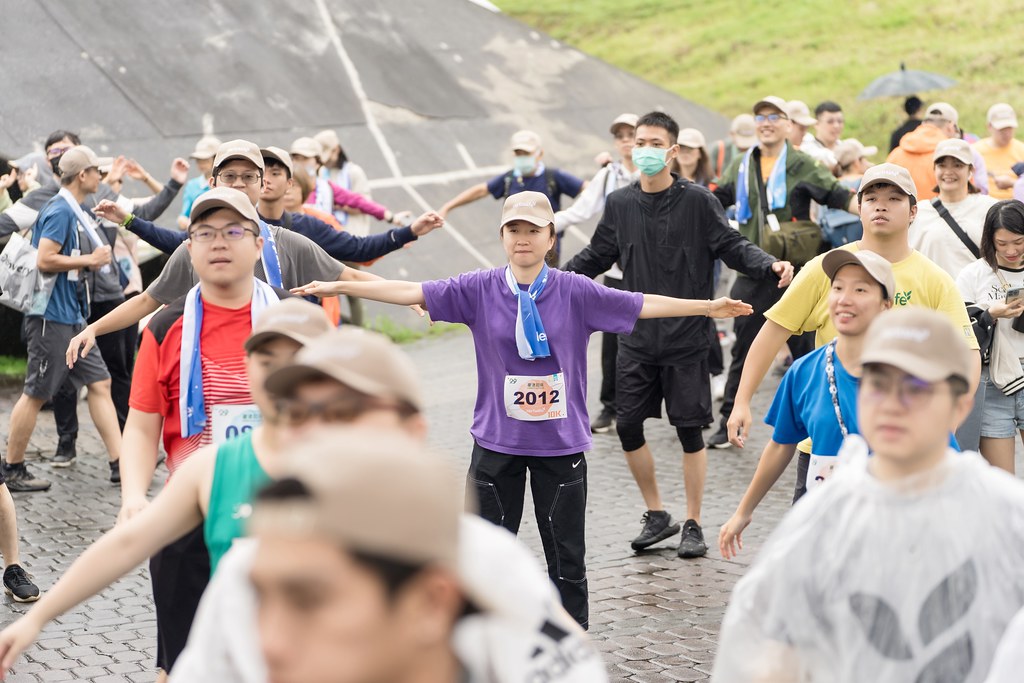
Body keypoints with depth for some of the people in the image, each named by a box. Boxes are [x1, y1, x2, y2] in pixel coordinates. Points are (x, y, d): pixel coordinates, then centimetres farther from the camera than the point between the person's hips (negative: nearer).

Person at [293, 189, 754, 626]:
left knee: (567, 556, 7)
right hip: (497, 442, 1)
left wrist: (707, 307, -10)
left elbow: (641, 305, -4)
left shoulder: (575, 292, -4)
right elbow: (412, 293, -4)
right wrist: (339, 286, -8)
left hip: (561, 442, 0)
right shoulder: (479, 290, -3)